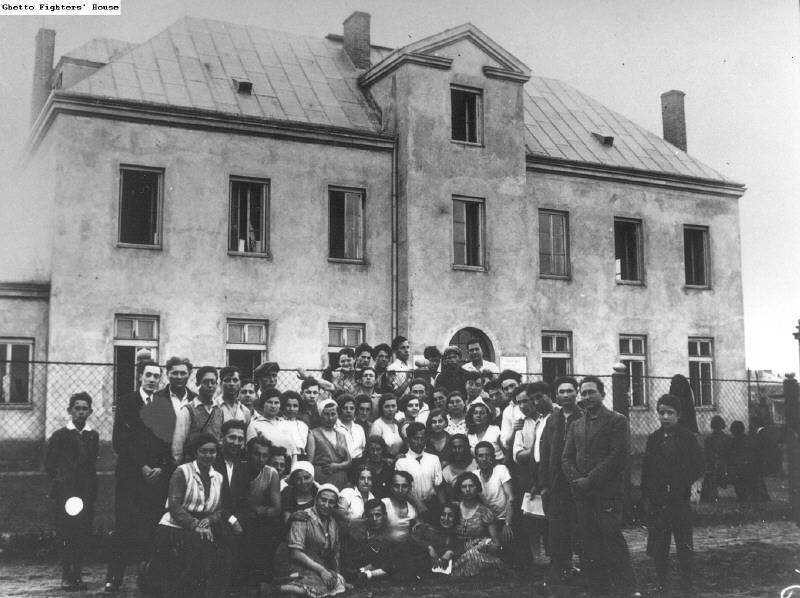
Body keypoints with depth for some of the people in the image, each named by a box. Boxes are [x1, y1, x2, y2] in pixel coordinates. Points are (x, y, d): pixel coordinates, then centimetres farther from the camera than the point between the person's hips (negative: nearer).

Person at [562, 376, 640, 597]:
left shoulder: (617, 421, 1)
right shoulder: (576, 425, 18)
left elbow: (617, 455, -9)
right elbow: (566, 457, 13)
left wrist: (591, 480, -13)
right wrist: (576, 479, -6)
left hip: (608, 490, -5)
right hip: (582, 493, 5)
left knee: (612, 537, -10)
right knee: (589, 541, 4)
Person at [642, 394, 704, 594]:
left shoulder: (687, 437, 0)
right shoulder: (654, 438, 8)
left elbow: (698, 466, 1)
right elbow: (646, 470, 9)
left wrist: (694, 486, -12)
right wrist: (646, 497, 3)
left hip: (680, 500, -3)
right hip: (657, 500, 3)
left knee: (684, 544, 3)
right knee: (658, 545, 5)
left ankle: (686, 585, 12)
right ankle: (661, 583, 13)